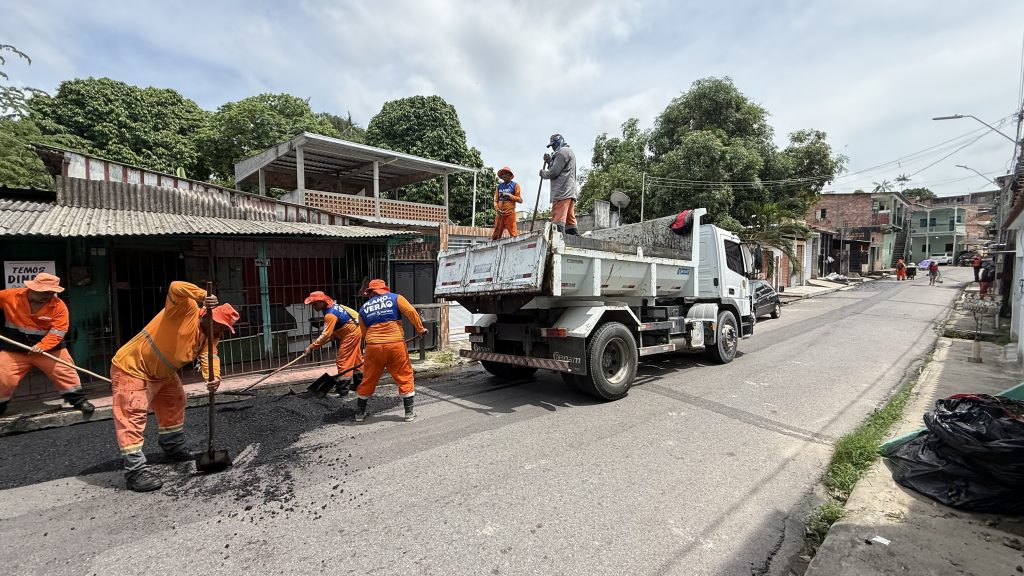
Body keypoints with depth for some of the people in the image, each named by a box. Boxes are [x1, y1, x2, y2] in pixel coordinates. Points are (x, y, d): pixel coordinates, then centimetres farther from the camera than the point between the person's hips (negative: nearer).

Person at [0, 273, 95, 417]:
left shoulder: (58, 306, -14)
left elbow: (58, 332, -17)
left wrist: (42, 346, -29)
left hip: (50, 348, -1)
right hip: (13, 349, 1)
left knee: (65, 373, -1)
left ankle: (78, 400, 12)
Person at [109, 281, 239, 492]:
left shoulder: (209, 337, -2)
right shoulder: (187, 309, -22)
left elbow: (209, 356, -18)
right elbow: (176, 287, -40)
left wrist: (213, 377, -37)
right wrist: (204, 296, -51)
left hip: (162, 373, 9)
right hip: (131, 367, -9)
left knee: (175, 405, 19)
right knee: (132, 416, -11)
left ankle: (174, 448, 36)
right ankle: (135, 470, -10)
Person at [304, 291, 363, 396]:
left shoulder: (330, 314, -25)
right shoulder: (333, 306, 4)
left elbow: (325, 335, -26)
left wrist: (311, 347, -23)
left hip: (351, 334, -10)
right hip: (356, 331, 10)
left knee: (343, 360, -7)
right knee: (356, 359, 20)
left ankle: (342, 389, -4)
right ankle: (359, 382, 33)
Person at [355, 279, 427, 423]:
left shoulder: (363, 309, 16)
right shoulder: (395, 298, 6)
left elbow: (364, 333, 20)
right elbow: (411, 312, -8)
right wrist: (420, 329, 1)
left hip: (373, 347, 3)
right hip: (396, 345, -3)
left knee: (368, 380, 17)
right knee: (405, 378, 10)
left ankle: (360, 413, 31)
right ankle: (409, 413, 12)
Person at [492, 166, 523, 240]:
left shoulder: (515, 185, 7)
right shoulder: (499, 186, 17)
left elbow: (520, 200, 1)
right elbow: (495, 200, 12)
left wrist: (509, 196, -9)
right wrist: (497, 209, -5)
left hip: (510, 213, -3)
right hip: (499, 214, 4)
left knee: (513, 234, -12)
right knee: (495, 236, 1)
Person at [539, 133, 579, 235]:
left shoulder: (563, 151, -3)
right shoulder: (569, 152, 29)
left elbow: (554, 173, -10)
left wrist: (543, 173, 8)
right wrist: (549, 161, 16)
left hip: (562, 192, -10)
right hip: (571, 192, 10)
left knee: (558, 220, -16)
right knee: (570, 221, 6)